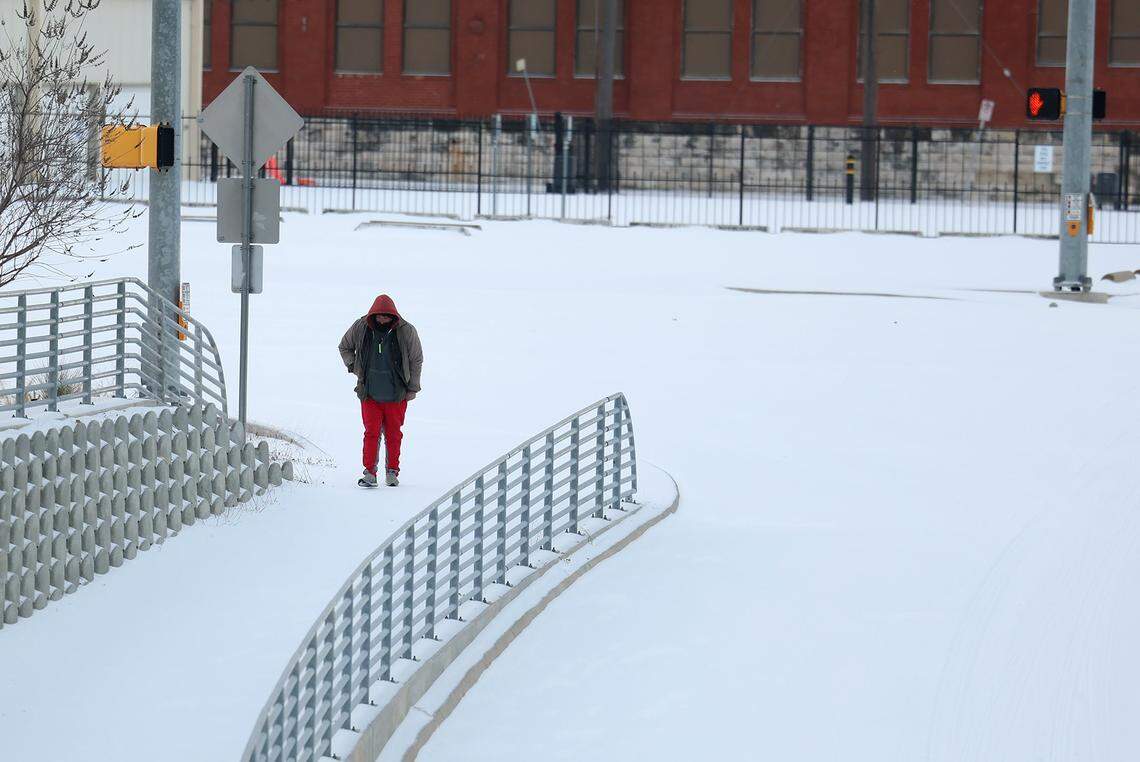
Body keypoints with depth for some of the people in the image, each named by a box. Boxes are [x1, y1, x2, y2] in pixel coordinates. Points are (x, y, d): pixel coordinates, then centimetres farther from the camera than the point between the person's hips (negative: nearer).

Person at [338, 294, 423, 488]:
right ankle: (370, 473, -5)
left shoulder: (406, 331, -5)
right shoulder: (361, 328, -2)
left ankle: (392, 472, 18)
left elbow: (416, 360, 5)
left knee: (393, 433, 6)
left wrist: (412, 389, 5)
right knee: (371, 432, -6)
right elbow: (344, 347, 17)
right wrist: (353, 367, 4)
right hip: (369, 392, 0)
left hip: (396, 395, 0)